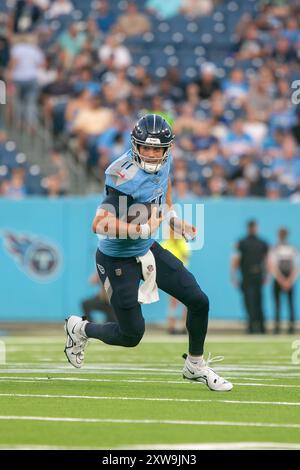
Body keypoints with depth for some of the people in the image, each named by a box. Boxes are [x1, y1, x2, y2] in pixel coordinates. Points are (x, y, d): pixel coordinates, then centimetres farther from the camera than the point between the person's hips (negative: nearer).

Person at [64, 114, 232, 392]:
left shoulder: (163, 161, -6)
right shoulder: (127, 177, -31)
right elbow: (99, 224, -37)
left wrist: (171, 217, 10)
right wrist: (143, 229, -32)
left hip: (148, 249, 8)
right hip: (118, 261, -7)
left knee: (199, 302, 4)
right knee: (131, 335, 2)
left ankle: (195, 366, 25)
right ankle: (79, 329, 31)